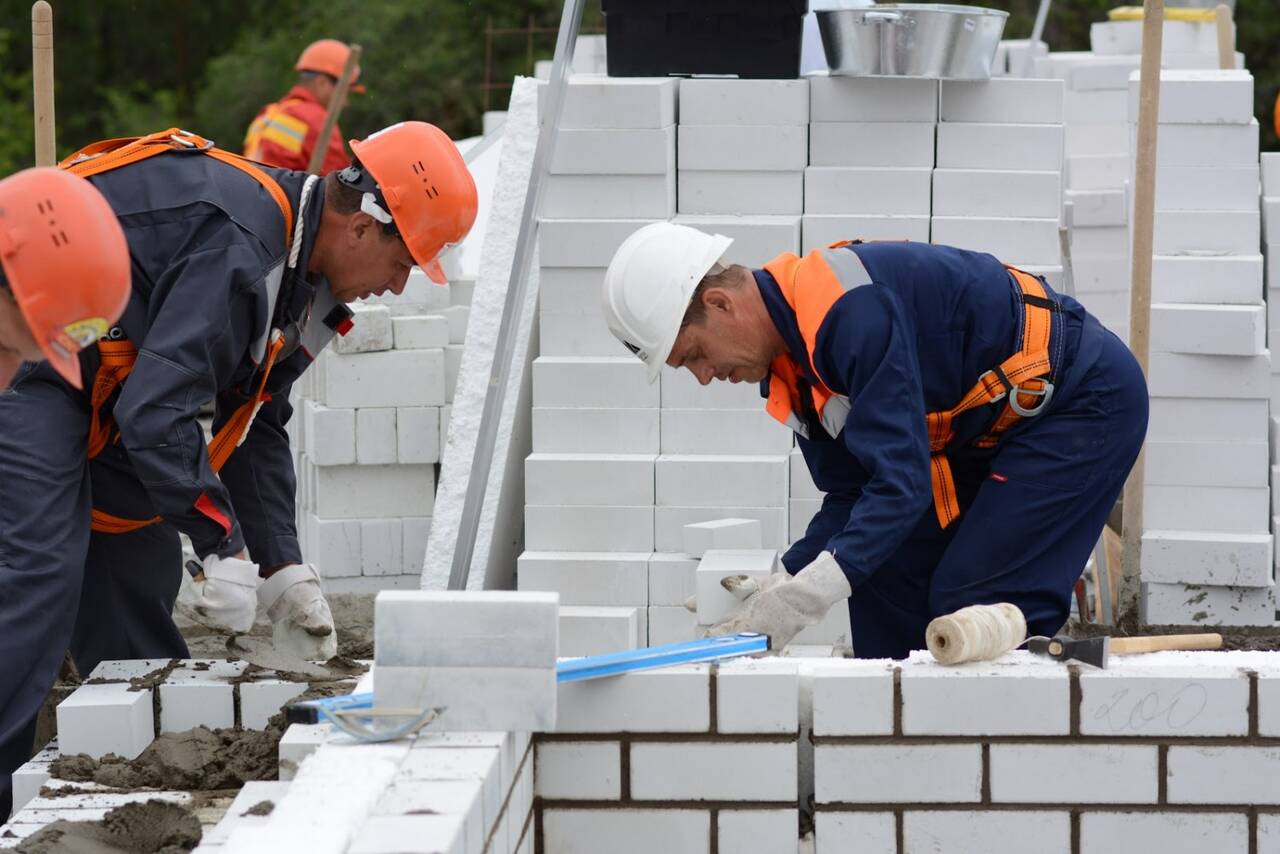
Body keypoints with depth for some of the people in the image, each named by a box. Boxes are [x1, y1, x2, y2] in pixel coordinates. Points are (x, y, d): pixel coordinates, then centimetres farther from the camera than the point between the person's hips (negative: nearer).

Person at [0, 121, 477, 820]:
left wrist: (283, 571, 6)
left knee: (140, 577, 11)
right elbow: (157, 409, -33)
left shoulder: (297, 267, 6)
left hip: (100, 393, 11)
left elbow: (257, 428, 13)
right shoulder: (237, 243, -28)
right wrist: (224, 551, -29)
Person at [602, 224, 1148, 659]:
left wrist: (807, 595, -39)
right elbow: (852, 494, 5)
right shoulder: (787, 360, 1)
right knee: (885, 576, 5)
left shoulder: (851, 311, -30)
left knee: (977, 607, -16)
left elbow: (903, 480, -35)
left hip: (1085, 397, -10)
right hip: (991, 428, 10)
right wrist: (782, 587, -9)